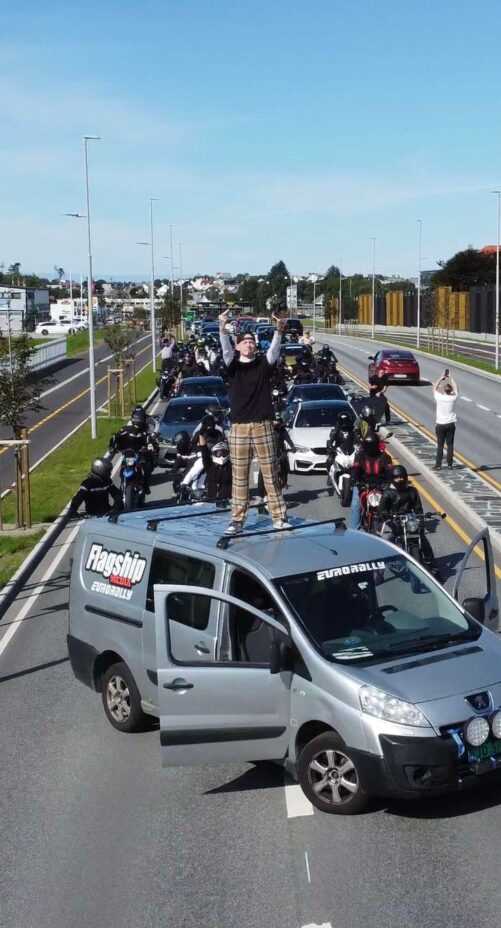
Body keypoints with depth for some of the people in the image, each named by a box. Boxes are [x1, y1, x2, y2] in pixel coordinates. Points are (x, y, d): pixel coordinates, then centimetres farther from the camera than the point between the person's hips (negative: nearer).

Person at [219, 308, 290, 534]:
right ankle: (237, 520, 9)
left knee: (271, 473, 3)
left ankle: (279, 517, 7)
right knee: (239, 475, 4)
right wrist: (222, 328, -31)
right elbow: (226, 350, -13)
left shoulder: (263, 364, 8)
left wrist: (279, 331, -29)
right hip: (239, 426, 0)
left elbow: (274, 351, -10)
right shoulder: (233, 365, 6)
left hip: (263, 425, 0)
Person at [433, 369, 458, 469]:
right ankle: (449, 463, 12)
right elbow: (455, 387, 12)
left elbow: (435, 386, 5)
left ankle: (438, 464, 2)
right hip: (451, 424, 2)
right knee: (450, 444, 8)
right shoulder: (453, 397, -8)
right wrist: (450, 377, 19)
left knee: (440, 445, 1)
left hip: (440, 424, -2)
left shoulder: (439, 397, -13)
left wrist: (442, 377, 11)